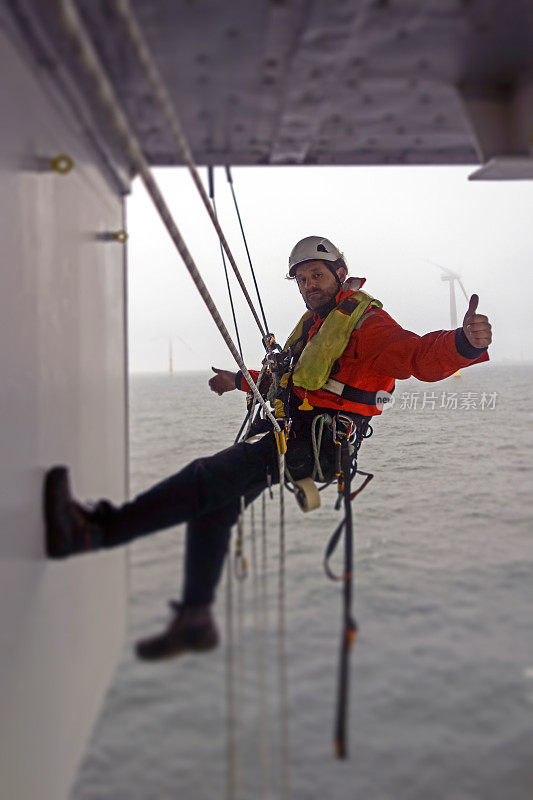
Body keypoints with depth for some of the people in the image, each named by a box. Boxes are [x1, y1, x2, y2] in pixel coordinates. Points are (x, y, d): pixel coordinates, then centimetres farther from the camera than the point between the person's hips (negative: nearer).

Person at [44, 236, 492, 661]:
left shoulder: (365, 322, -7)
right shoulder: (314, 322, 23)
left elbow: (421, 357, -23)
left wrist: (466, 343, -44)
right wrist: (240, 381, 49)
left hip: (314, 445, -10)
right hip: (286, 429, 10)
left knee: (209, 478, -25)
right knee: (213, 505, 6)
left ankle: (97, 529, -32)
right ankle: (195, 619, 12)